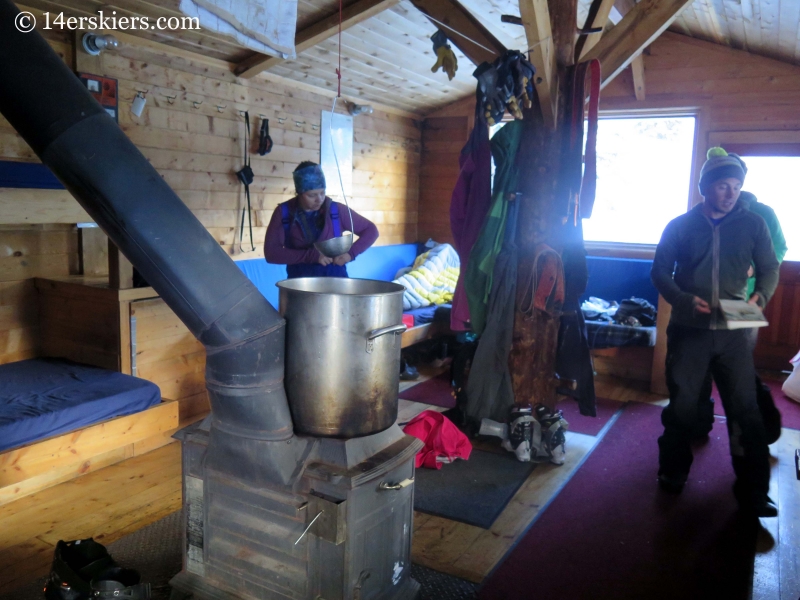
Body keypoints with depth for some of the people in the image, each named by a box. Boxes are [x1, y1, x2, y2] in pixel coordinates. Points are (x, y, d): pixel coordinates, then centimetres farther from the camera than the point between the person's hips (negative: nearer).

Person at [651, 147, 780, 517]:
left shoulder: (753, 224, 5)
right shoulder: (679, 226, 2)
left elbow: (770, 269, 9)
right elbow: (659, 272, 1)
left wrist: (759, 297, -13)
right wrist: (685, 300, -17)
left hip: (732, 331, 1)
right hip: (688, 329, 0)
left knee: (745, 408, 0)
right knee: (682, 405, 7)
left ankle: (753, 491, 12)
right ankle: (673, 472, 27)